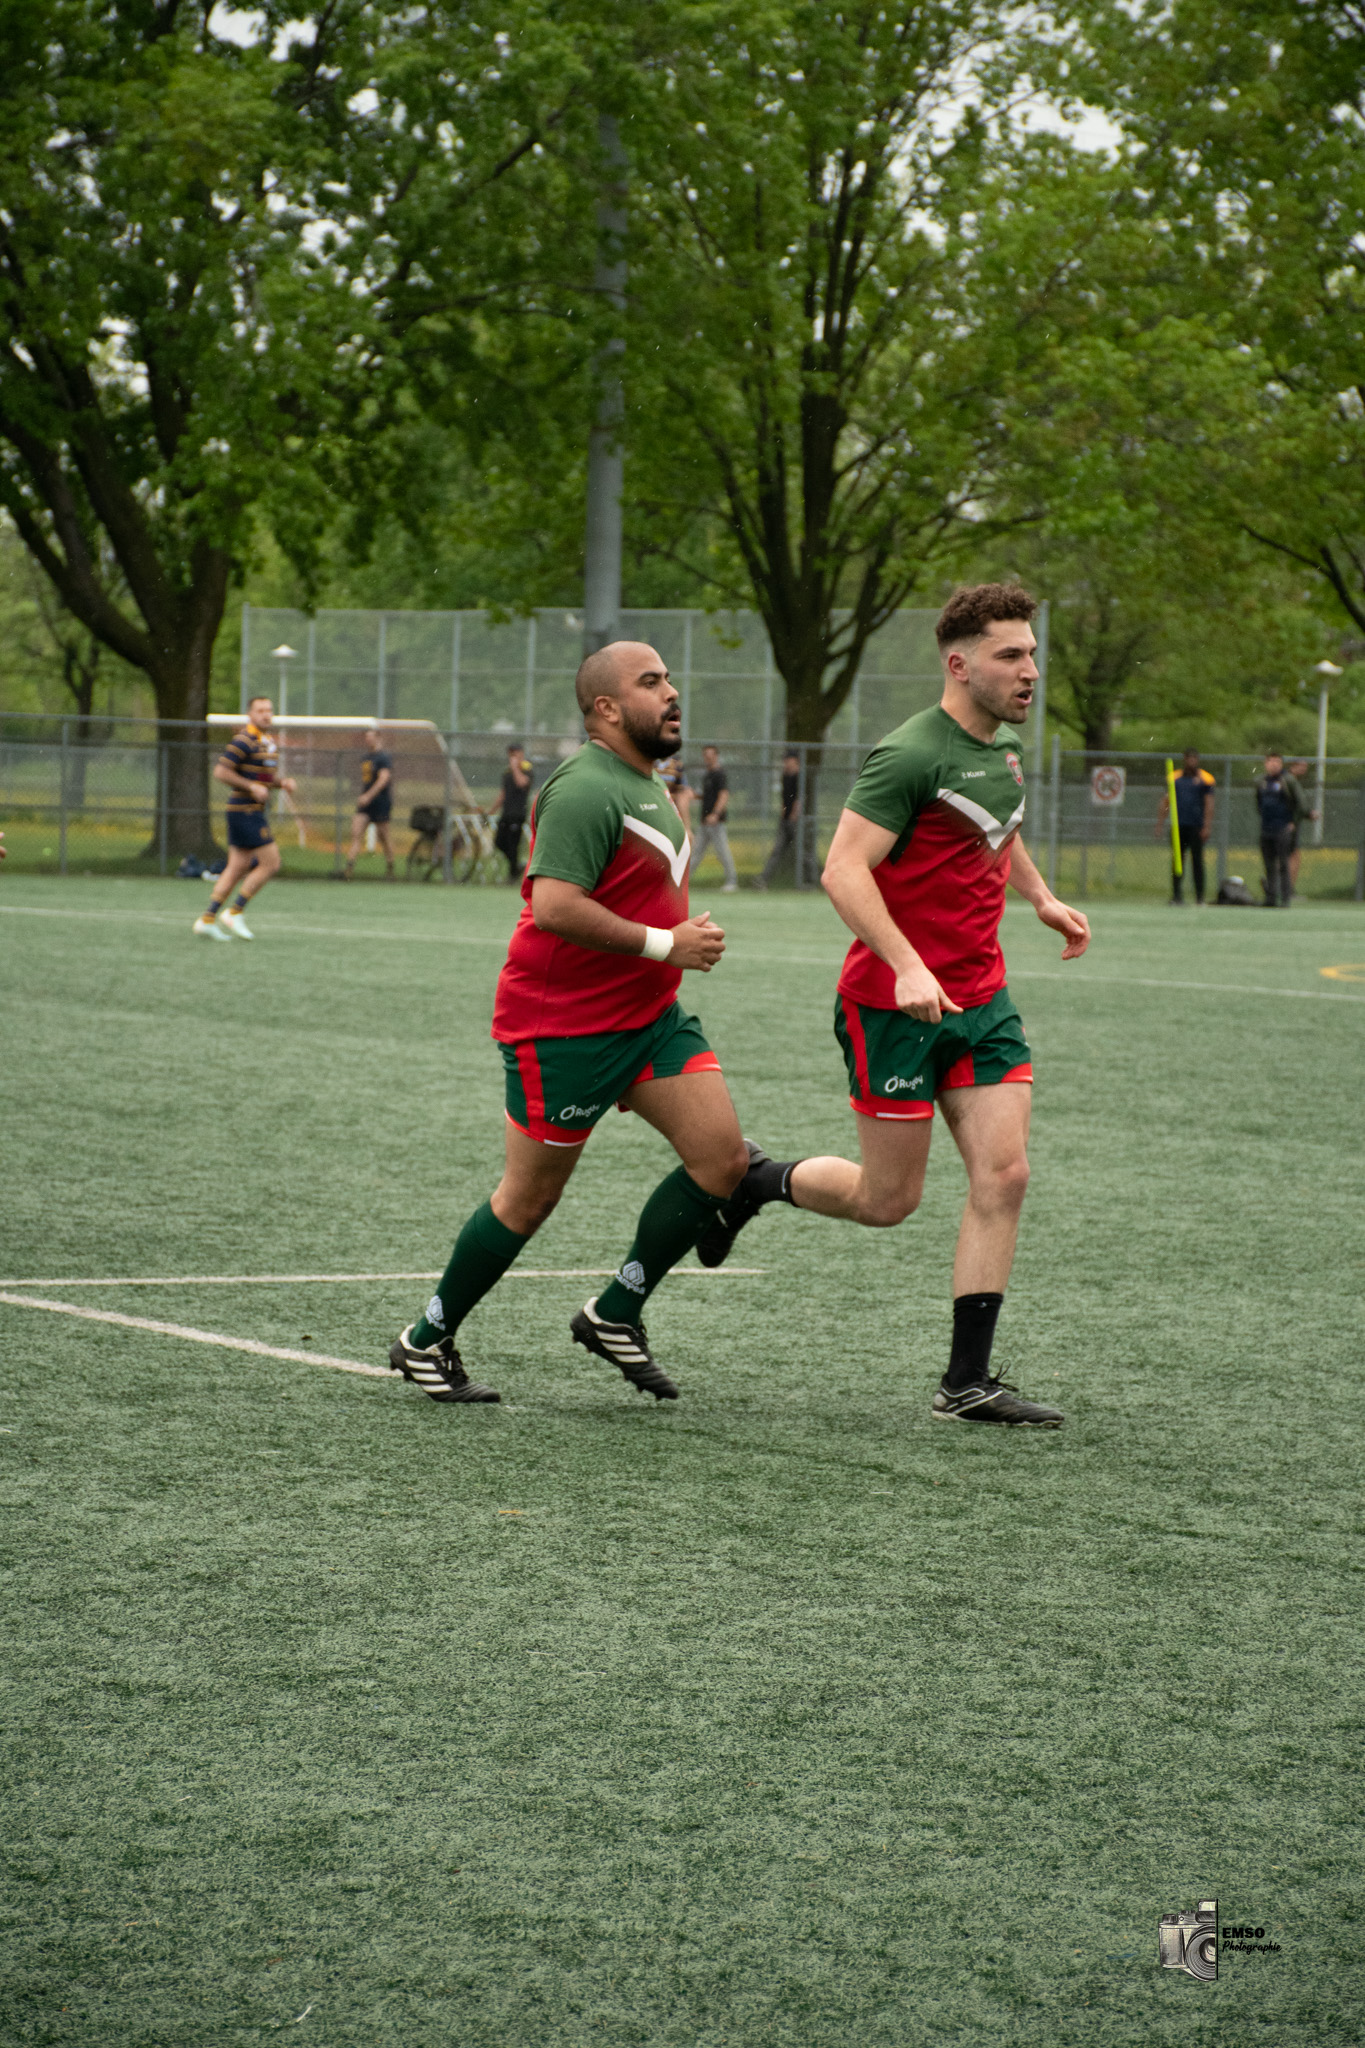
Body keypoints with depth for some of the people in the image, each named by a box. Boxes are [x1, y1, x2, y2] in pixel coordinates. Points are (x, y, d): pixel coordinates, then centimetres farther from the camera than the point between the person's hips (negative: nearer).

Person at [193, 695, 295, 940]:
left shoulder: (270, 741, 16)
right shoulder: (244, 741, -13)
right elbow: (220, 772, -17)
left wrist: (283, 782, 5)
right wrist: (252, 787, -21)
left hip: (254, 812, 9)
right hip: (244, 809, -9)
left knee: (238, 868, 8)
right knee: (271, 863, -9)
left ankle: (207, 920, 10)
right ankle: (234, 913, -3)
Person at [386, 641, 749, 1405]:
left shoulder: (649, 784, 15)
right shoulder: (586, 790, -19)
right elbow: (553, 905, -29)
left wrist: (684, 935, 14)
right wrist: (663, 945, -25)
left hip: (649, 1013, 9)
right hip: (563, 1024, -9)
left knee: (723, 1154, -5)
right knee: (532, 1197, 1)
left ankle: (615, 1314, 8)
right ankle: (427, 1342, 19)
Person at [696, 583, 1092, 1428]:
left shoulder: (1004, 749, 10)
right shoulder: (910, 755, -17)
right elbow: (844, 869, -23)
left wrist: (1042, 896, 21)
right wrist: (907, 966, -32)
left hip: (981, 996, 7)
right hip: (896, 1003, -7)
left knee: (1003, 1175, -4)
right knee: (889, 1200, 0)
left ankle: (967, 1382, 1)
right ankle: (755, 1180, 29)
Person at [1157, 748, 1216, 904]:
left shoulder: (1205, 779, 3)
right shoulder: (1175, 778, 13)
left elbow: (1209, 804, -2)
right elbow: (1166, 803, 17)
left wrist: (1207, 826, -10)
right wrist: (1159, 825, 12)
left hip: (1197, 827, -3)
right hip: (1179, 826, 3)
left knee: (1197, 861, -4)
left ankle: (1200, 897, 0)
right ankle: (1176, 896, 6)